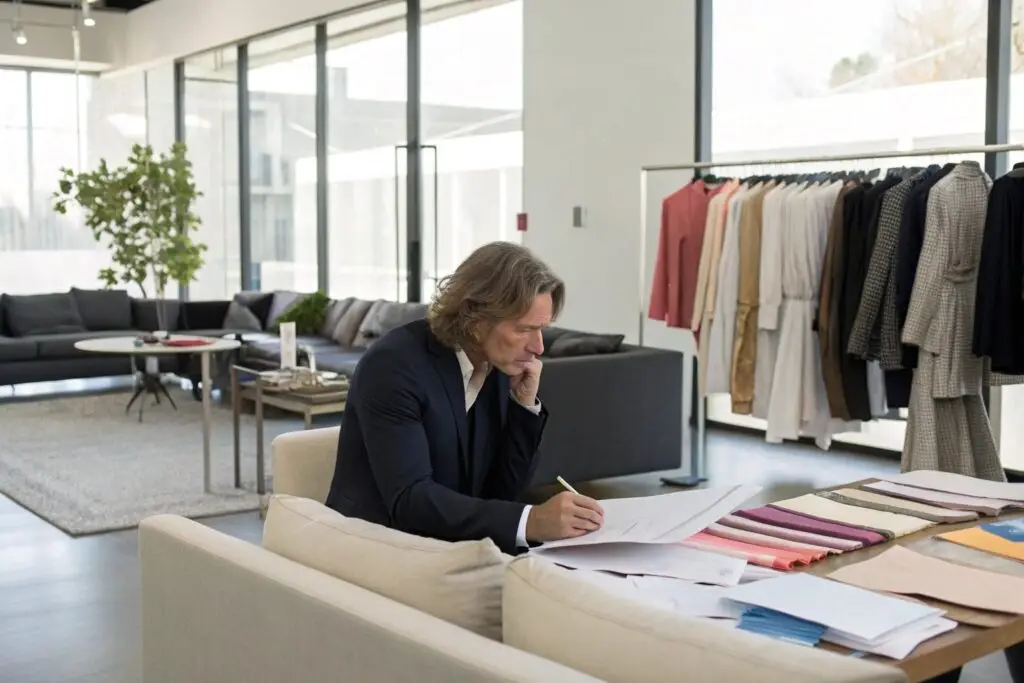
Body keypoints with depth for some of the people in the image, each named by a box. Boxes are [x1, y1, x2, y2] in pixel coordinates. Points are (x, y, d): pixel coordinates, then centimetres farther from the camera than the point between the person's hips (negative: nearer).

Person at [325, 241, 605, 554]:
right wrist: (531, 522, -36)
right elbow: (408, 501, -28)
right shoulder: (394, 363, -19)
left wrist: (525, 402, -10)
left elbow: (502, 492, 2)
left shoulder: (500, 367, 0)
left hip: (451, 552, 6)